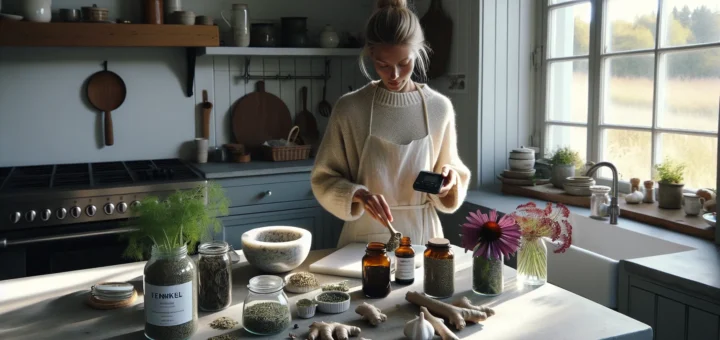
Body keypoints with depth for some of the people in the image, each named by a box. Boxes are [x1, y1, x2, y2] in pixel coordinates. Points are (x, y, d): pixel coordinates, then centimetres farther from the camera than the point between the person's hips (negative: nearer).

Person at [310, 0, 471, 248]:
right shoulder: (349, 108, -7)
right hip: (365, 238, -1)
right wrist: (358, 194, -18)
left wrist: (450, 178, -11)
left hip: (422, 236, 1)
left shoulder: (439, 107, -2)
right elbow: (324, 179, -2)